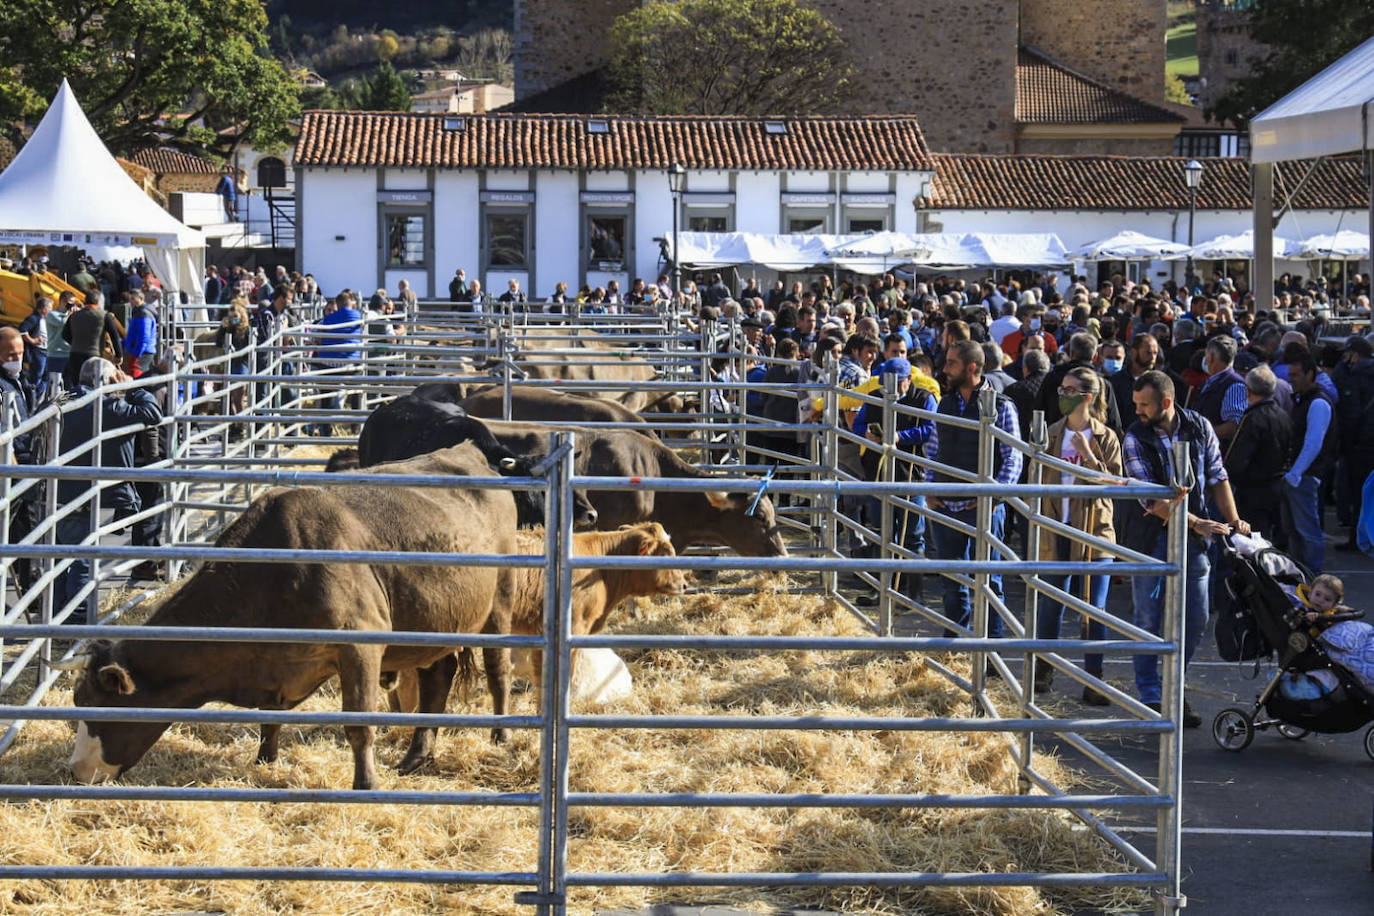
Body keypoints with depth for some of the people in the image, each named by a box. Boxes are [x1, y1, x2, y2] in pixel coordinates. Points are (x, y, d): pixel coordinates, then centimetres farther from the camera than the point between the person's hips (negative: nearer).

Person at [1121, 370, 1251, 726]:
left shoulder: (1198, 426, -2)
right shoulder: (1134, 439, -12)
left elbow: (1217, 477, 6)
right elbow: (1152, 499, -18)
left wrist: (1233, 520, -5)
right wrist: (1199, 523, -24)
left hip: (1193, 536, 3)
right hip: (1152, 534, -3)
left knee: (1195, 619, 6)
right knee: (1149, 618, 1)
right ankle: (1150, 699, 10)